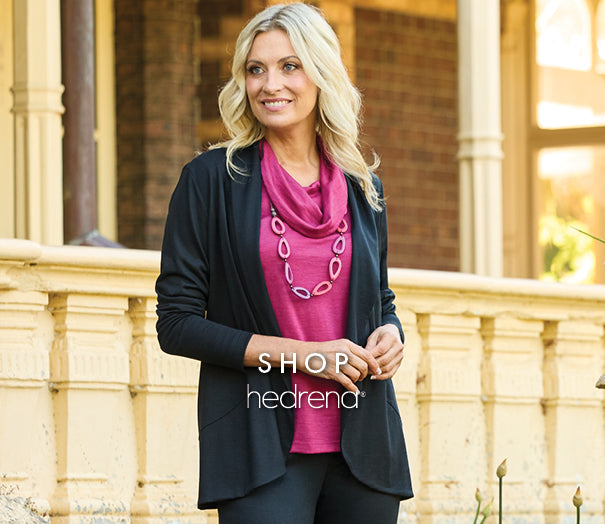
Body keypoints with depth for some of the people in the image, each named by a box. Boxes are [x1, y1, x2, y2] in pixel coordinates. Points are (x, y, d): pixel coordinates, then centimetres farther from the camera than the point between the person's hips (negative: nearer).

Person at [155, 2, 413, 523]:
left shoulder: (362, 188, 12)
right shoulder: (212, 179, 0)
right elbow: (176, 322, -3)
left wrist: (391, 334, -1)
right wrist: (299, 354, -12)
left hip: (361, 440, 4)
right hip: (263, 445, -4)